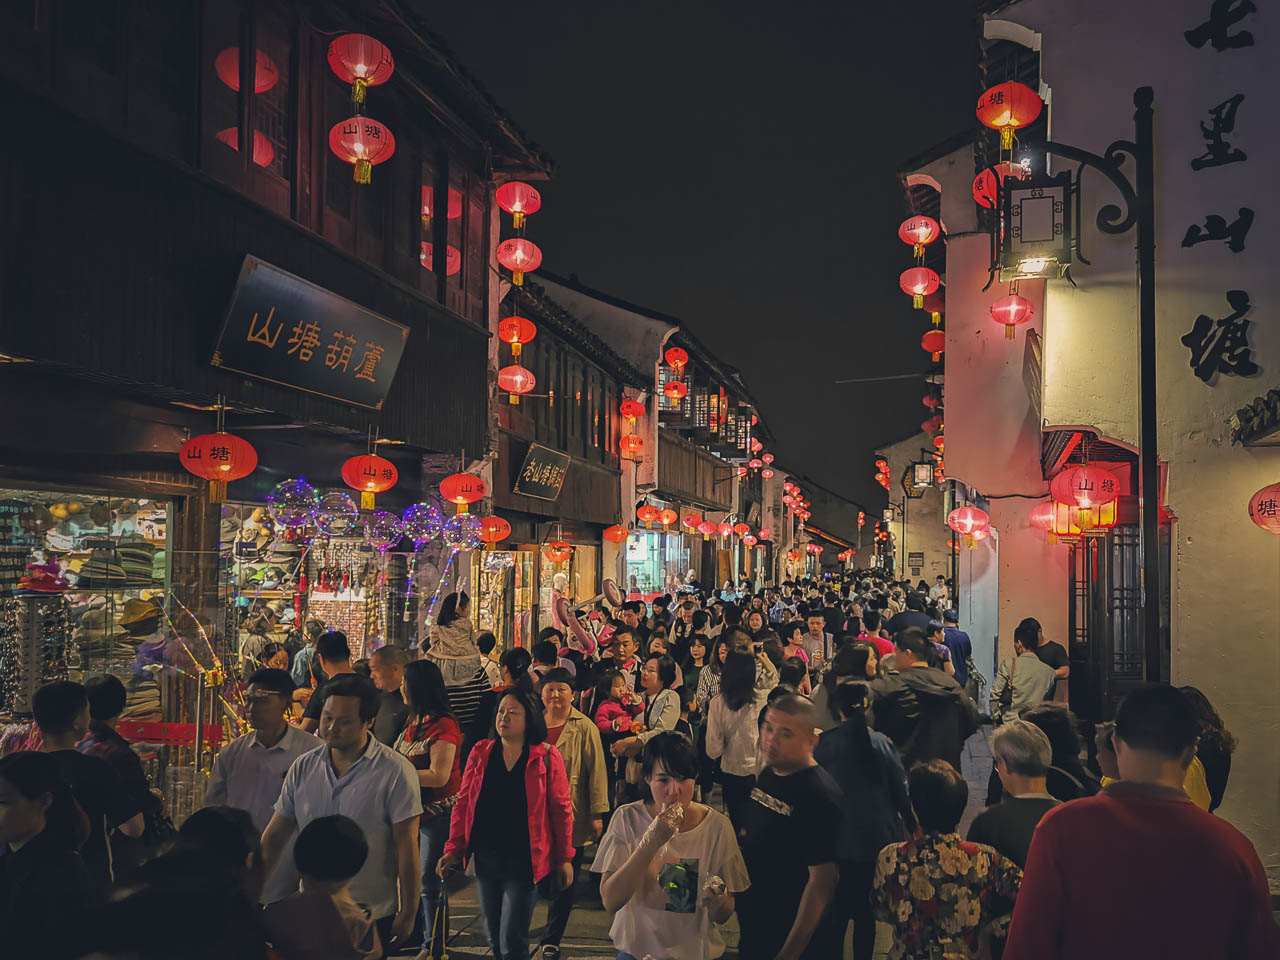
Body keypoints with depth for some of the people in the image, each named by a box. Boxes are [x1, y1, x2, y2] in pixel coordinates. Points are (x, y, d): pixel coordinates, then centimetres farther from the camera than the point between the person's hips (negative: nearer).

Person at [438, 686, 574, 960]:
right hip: (485, 858, 4)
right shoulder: (480, 753, 4)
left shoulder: (546, 757, -5)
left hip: (524, 861, -4)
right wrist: (453, 850, 2)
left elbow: (562, 810, -1)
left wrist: (564, 859, 0)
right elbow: (463, 804, 7)